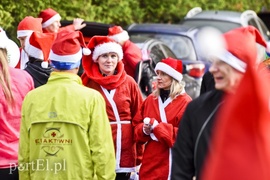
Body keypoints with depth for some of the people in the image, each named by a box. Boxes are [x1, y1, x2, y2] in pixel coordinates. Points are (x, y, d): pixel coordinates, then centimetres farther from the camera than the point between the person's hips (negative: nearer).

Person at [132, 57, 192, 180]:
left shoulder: (185, 103, -5)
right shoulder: (150, 100, 13)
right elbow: (136, 126, 16)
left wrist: (157, 127, -16)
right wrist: (144, 130, -8)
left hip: (173, 165, -5)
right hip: (150, 162, 5)